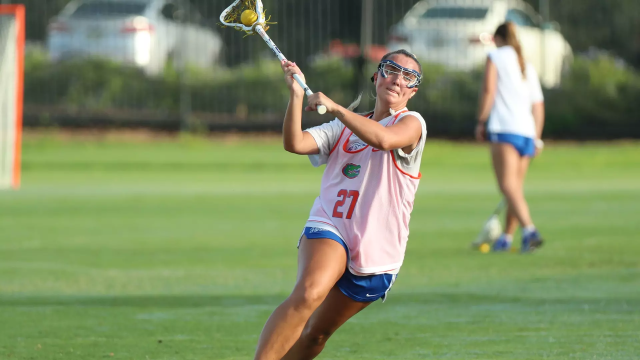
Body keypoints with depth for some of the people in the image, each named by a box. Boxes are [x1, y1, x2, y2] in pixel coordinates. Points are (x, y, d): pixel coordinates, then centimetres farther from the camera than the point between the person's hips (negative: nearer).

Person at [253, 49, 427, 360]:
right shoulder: (342, 128, 15)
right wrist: (296, 94, -13)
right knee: (309, 294, -31)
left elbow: (384, 138, -24)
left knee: (316, 334, 7)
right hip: (328, 227, 1)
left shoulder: (411, 123, 1)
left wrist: (333, 107, -24)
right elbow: (294, 143, -1)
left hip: (377, 253, -1)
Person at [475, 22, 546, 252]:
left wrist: (481, 121, -1)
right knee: (516, 187, 15)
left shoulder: (496, 56, 5)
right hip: (527, 133, 7)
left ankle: (529, 230, -33)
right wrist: (537, 138, 24)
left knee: (509, 186, -16)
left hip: (504, 129, -7)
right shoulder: (528, 67, 23)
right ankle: (506, 237, 21)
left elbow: (489, 90, -6)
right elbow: (538, 105, 21)